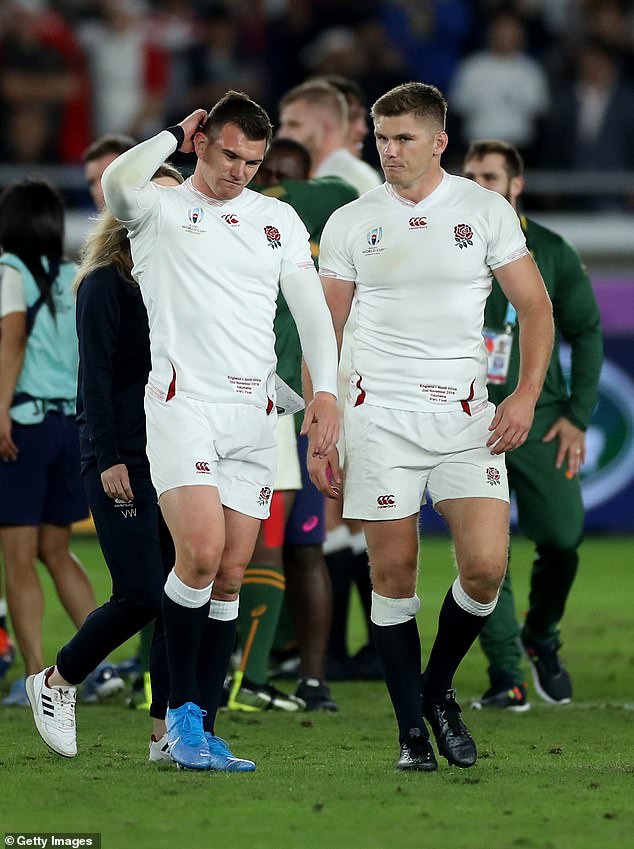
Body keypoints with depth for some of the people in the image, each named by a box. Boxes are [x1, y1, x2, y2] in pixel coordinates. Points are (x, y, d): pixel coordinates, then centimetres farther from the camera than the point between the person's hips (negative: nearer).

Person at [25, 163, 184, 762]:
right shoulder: (106, 282, -5)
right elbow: (95, 376, -9)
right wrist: (107, 459, -15)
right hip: (123, 460, -6)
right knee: (141, 595, -11)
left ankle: (168, 731, 3)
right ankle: (56, 682, 11)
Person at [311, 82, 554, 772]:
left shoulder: (486, 211, 2)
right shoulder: (350, 223, 5)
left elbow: (535, 307, 6)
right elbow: (323, 332, 8)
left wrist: (526, 393, -8)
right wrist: (317, 436, 3)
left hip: (465, 415, 0)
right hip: (379, 416, 0)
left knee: (486, 566, -12)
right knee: (392, 573, -2)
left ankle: (438, 688, 14)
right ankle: (412, 730, 8)